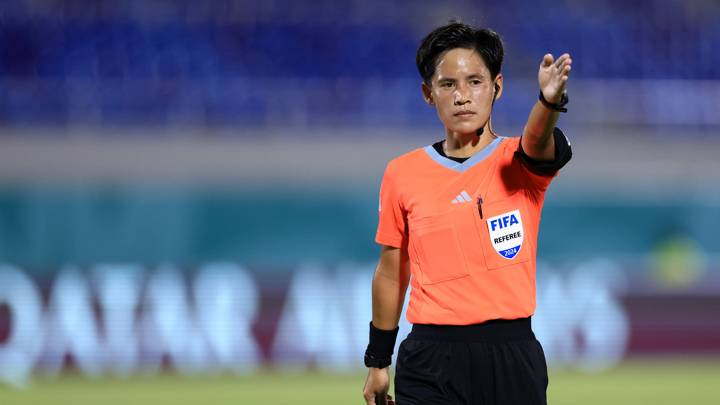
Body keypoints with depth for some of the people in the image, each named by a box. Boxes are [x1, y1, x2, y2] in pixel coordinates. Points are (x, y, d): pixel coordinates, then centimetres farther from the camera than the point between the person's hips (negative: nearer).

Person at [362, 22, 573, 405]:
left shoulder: (519, 162, 0)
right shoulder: (402, 173, 6)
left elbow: (538, 143, -26)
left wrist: (549, 101, -48)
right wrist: (377, 361, 17)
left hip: (512, 359, -1)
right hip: (430, 365, 1)